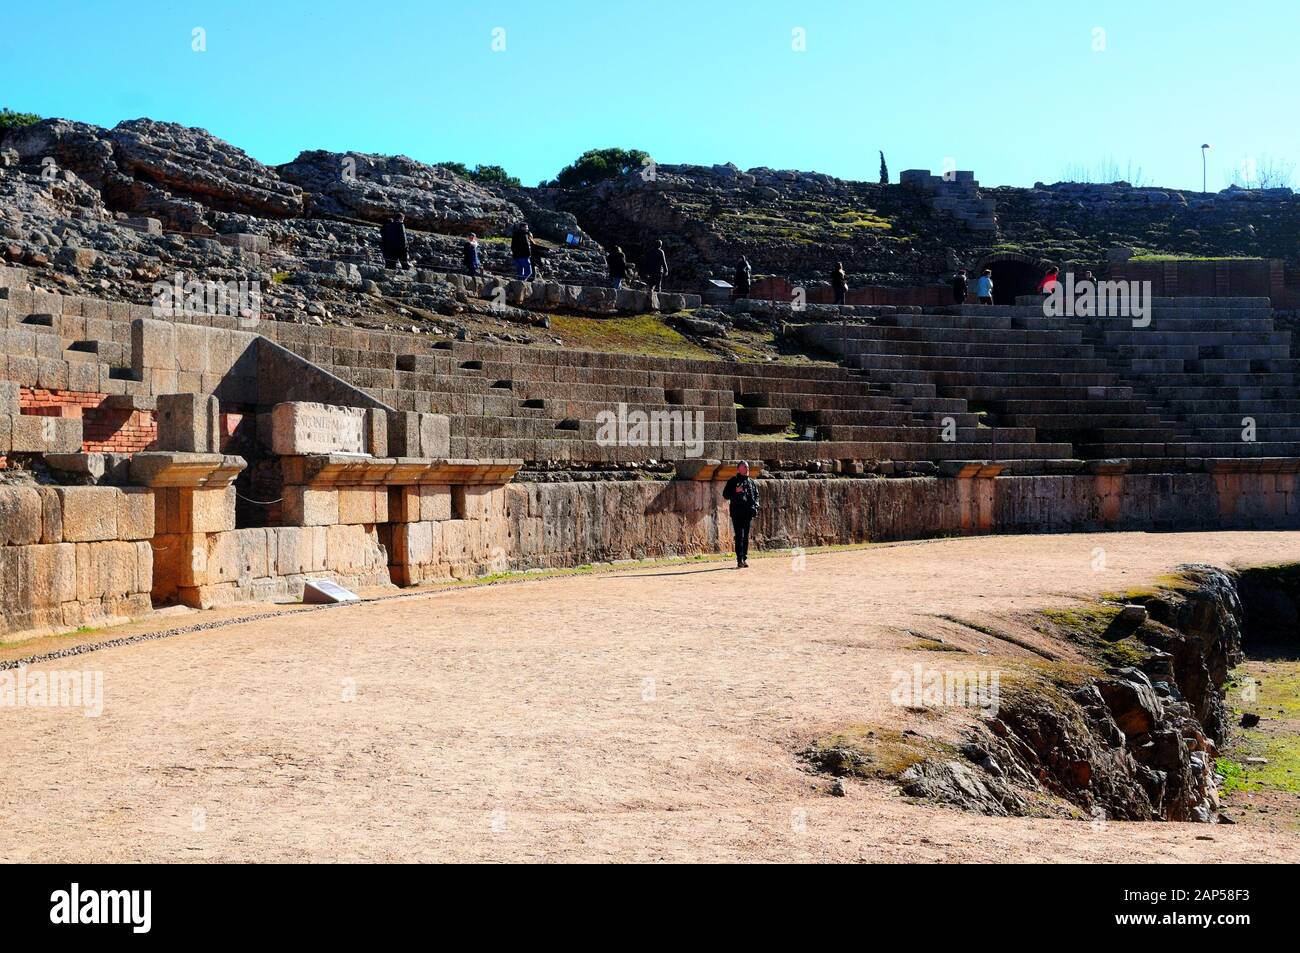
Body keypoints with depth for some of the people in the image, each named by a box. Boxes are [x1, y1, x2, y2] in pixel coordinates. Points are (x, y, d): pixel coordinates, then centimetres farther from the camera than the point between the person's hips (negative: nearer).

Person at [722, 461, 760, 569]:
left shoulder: (752, 482, 18)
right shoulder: (733, 481, 4)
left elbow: (756, 495, 25)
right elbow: (725, 495, 1)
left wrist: (755, 506, 9)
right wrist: (735, 491, -16)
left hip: (748, 512, 4)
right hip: (737, 512, -4)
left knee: (746, 536, 6)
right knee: (739, 535, -10)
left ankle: (745, 558, 10)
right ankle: (739, 559, -13)